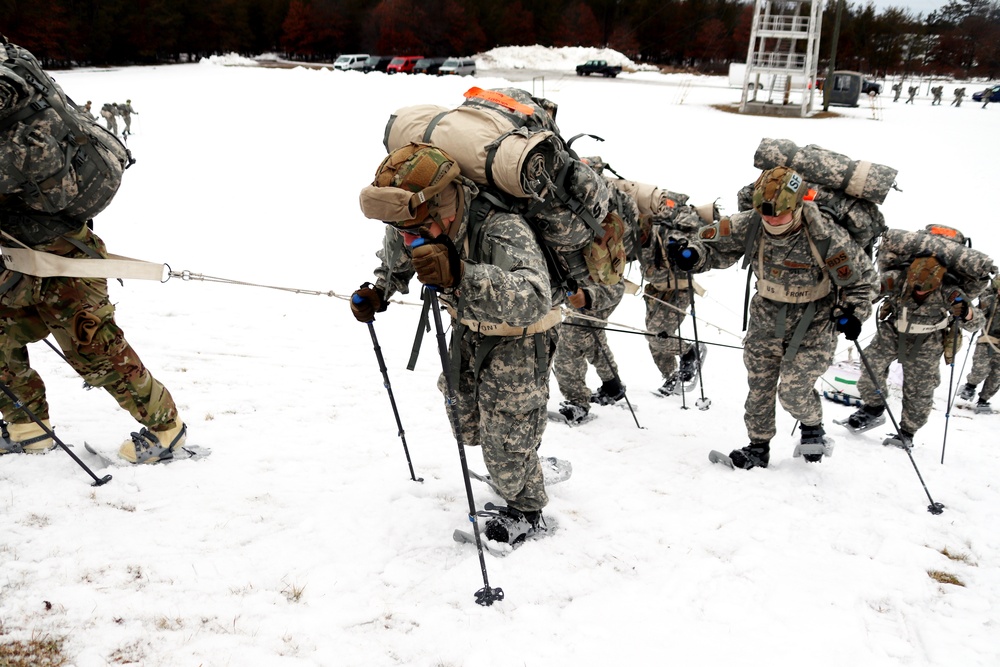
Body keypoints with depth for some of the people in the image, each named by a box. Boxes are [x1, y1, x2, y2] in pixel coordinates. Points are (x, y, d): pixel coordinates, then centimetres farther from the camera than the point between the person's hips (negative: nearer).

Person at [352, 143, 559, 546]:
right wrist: (377, 293, -13)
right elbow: (395, 262, 7)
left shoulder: (503, 232, -41)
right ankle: (525, 471, 48)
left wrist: (460, 275, -69)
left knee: (506, 437, -1)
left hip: (518, 336, -7)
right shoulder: (416, 226, -19)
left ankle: (526, 511, 28)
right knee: (466, 423, 20)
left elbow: (533, 301, -58)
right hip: (469, 329, 7)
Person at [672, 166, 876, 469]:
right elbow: (715, 242, -4)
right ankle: (758, 447, 29)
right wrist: (692, 252, -26)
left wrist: (853, 312, -20)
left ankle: (813, 427, 26)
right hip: (767, 320, 4)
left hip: (812, 325, -4)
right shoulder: (749, 225, -17)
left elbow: (861, 277, -10)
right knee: (759, 386, 10)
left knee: (792, 391, -9)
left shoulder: (827, 239, -25)